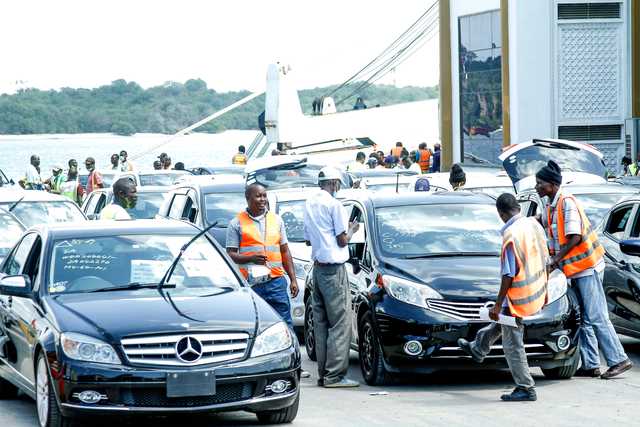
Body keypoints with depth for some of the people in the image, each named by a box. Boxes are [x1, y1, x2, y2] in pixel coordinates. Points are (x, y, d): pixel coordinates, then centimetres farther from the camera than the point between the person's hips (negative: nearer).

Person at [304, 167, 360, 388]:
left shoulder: (310, 204, 13)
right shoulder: (333, 204, -11)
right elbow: (343, 240, -10)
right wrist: (351, 230, 8)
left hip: (317, 267, 8)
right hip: (333, 267, -8)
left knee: (321, 322, 9)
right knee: (340, 322, -7)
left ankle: (323, 373, 8)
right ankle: (334, 374, -12)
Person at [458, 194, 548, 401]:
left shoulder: (511, 234, -23)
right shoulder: (534, 224, 1)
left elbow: (509, 275, -21)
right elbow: (544, 260, 11)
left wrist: (498, 305, -14)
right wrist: (544, 291, 22)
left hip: (518, 298, -9)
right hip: (537, 294, 9)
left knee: (513, 345, 2)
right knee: (501, 321, 31)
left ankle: (526, 389, 5)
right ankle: (477, 348, 50)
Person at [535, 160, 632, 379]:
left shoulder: (567, 203, -15)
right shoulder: (550, 209, 12)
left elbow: (574, 238, -20)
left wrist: (555, 260, -17)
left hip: (587, 265, -10)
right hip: (575, 269, 10)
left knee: (597, 317, -10)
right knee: (583, 319, 8)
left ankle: (618, 360, -7)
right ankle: (590, 365, 10)